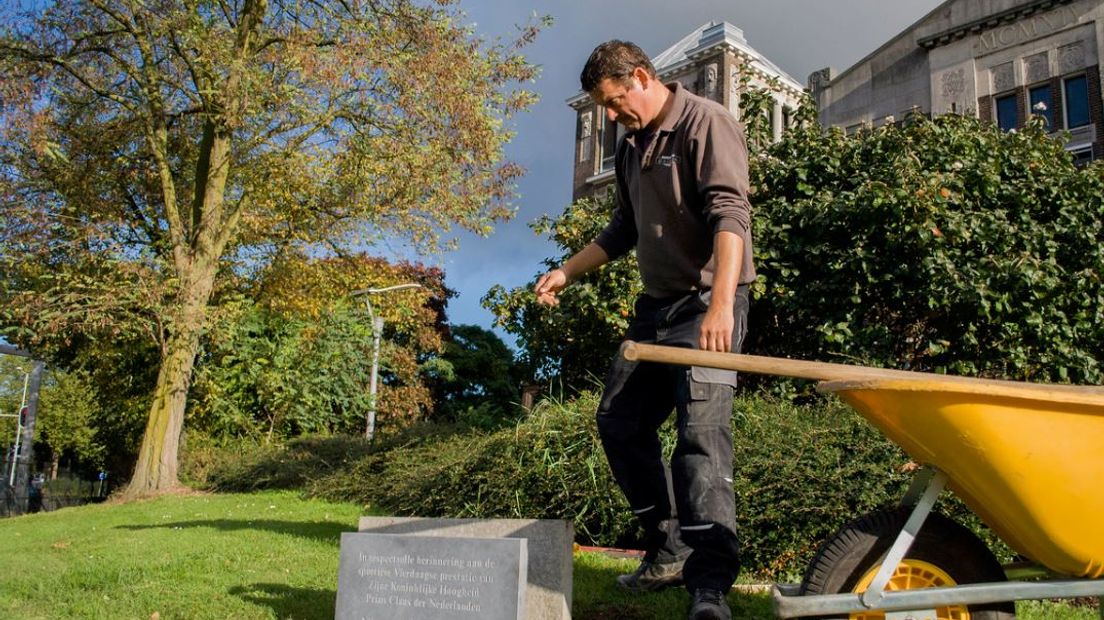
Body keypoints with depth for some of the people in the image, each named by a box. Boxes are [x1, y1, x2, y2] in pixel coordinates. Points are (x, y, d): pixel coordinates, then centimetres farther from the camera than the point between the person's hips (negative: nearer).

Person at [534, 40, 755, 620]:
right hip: (656, 304, 9)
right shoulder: (631, 145, 15)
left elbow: (730, 215, -24)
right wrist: (566, 272, 19)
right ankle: (668, 550, 19)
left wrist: (721, 303, -37)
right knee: (620, 421, 8)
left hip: (707, 301, -9)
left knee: (701, 428, -20)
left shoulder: (706, 124, -11)